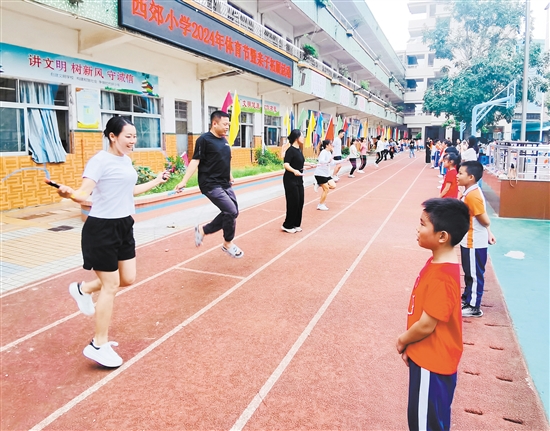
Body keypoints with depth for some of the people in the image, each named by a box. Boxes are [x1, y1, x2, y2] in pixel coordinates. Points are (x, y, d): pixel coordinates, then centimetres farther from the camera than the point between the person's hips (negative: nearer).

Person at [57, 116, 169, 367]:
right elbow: (84, 194, -25)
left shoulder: (126, 161, 10)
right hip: (102, 228, -8)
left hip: (124, 226, 8)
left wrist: (157, 181, 34)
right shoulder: (100, 160, -16)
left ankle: (82, 290, 38)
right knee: (111, 286, -1)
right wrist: (69, 193, -47)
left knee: (128, 279, 12)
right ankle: (99, 346, 15)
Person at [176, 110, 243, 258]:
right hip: (210, 185, -9)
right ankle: (228, 244, 8)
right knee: (231, 211, -14)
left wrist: (230, 177, 30)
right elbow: (195, 161, -14)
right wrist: (184, 181, -21)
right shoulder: (204, 139, -12)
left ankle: (203, 230, 23)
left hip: (225, 184, 9)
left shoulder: (224, 140, 11)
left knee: (232, 213, 8)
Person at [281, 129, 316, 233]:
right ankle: (287, 226, 9)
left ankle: (295, 224, 22)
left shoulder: (299, 150, 9)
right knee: (293, 202, -4)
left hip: (299, 179, 9)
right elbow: (286, 164, -26)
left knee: (300, 202, 11)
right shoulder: (290, 150, -17)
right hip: (290, 180, -9)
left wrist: (309, 164, 35)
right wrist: (294, 171, -42)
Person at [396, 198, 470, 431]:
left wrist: (403, 341, -6)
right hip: (430, 357, 9)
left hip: (432, 360, -9)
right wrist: (409, 343, 9)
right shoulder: (438, 262, 0)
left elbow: (426, 325, -25)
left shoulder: (441, 277, -30)